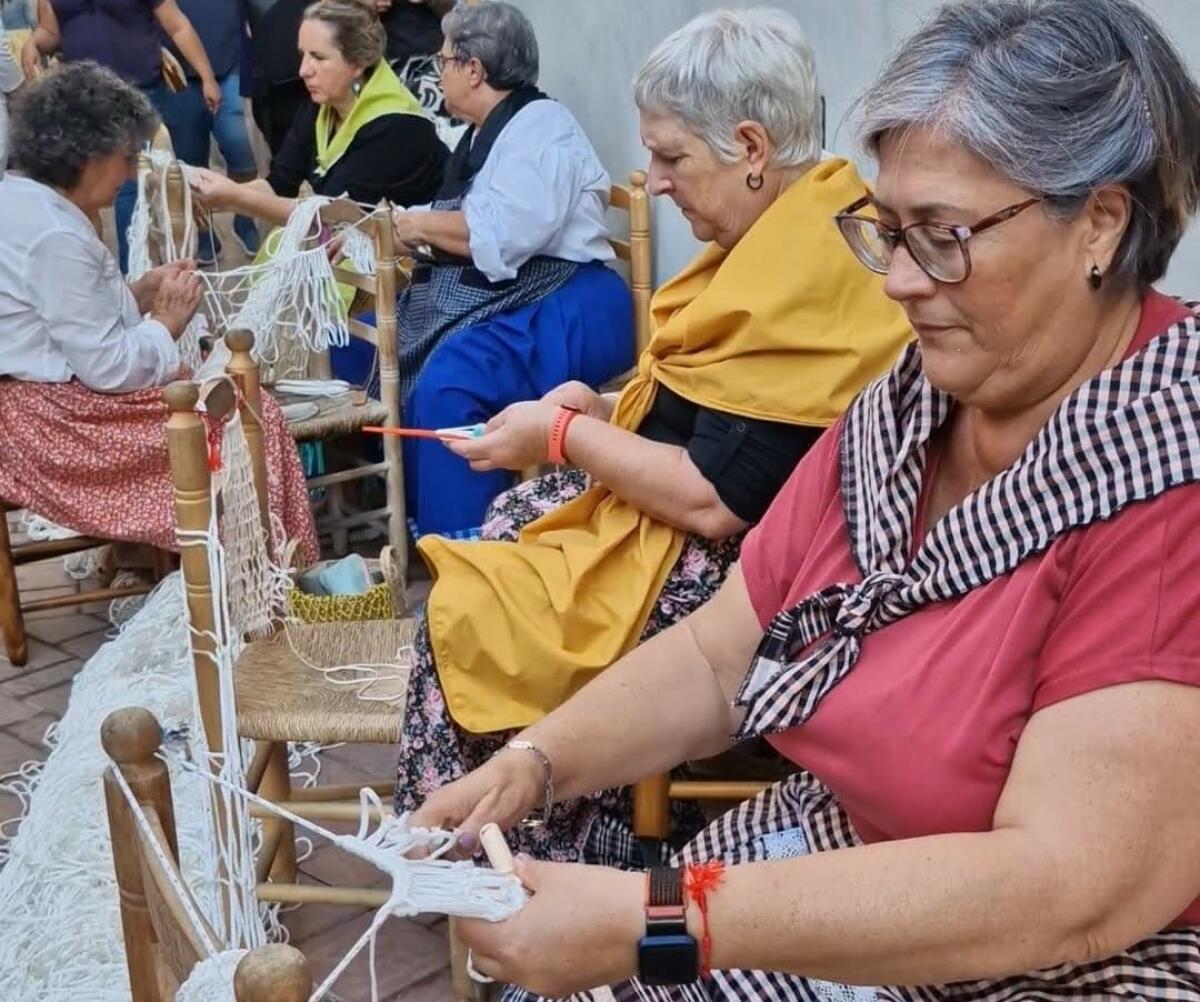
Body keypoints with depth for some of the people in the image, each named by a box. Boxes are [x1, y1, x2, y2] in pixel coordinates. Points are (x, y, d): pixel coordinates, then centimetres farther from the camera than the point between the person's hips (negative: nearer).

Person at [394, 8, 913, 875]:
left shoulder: (800, 278, -27)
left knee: (470, 610, -6)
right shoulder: (799, 225, 6)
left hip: (737, 575, -11)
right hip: (758, 538, 11)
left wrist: (565, 433, -15)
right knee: (507, 527, 13)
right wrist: (607, 413, 3)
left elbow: (716, 501, -27)